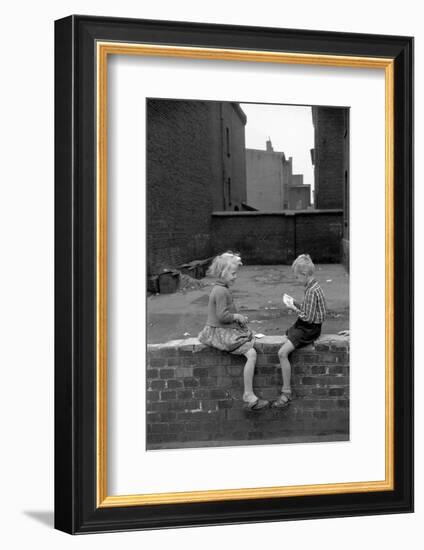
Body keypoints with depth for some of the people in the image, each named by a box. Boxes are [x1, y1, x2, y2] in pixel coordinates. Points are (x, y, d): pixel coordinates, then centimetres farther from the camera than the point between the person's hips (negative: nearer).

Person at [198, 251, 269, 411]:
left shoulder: (220, 288, 14)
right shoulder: (221, 291, -19)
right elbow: (222, 316, -24)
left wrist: (238, 317, 10)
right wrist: (237, 317, -9)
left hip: (227, 330, 11)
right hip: (221, 333, -11)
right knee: (251, 354, -18)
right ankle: (248, 395, -17)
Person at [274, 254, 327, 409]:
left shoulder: (312, 291, -23)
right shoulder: (312, 287, 8)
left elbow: (309, 317, -22)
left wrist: (294, 308, -12)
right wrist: (294, 302, 6)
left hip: (309, 329, -11)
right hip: (303, 326, 11)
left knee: (282, 352, -19)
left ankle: (286, 393, -15)